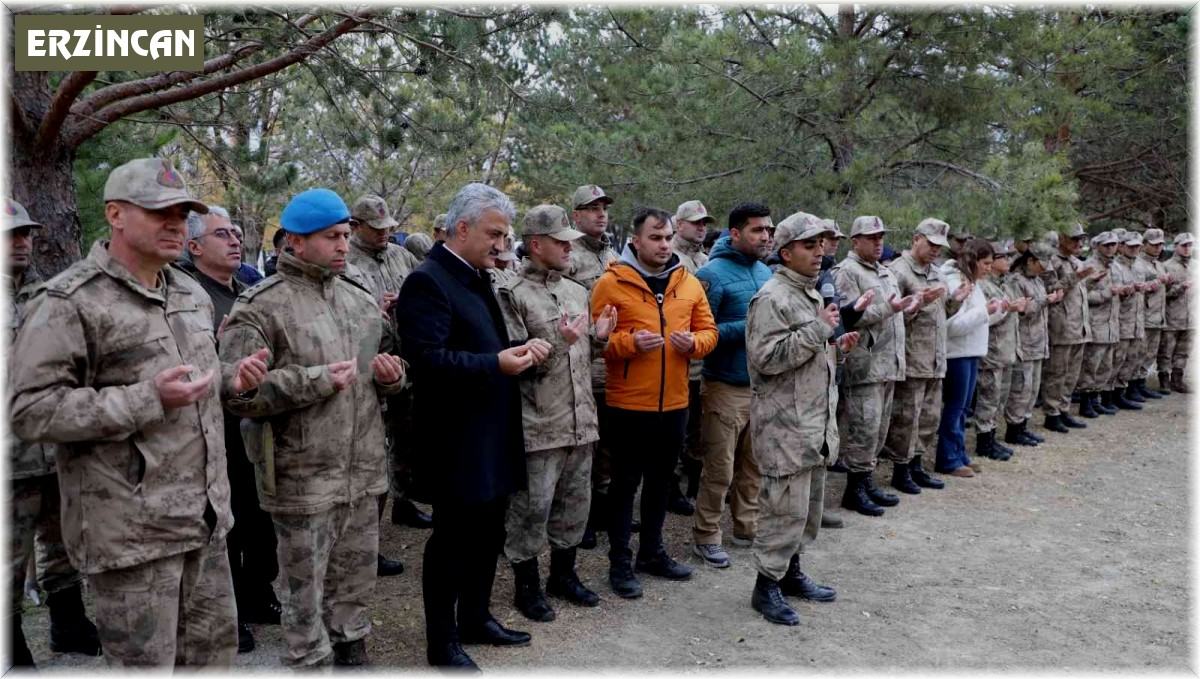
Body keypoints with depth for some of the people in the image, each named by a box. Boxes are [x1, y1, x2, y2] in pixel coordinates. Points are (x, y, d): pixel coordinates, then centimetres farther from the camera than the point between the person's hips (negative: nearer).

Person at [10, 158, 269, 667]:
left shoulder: (192, 294, 13)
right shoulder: (68, 302, -12)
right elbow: (31, 413, -17)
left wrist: (231, 380, 4)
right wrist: (149, 399, -24)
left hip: (206, 514, 8)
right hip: (133, 527, -7)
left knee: (215, 646, 19)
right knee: (145, 661, 5)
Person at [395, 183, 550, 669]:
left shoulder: (477, 278, 15)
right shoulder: (427, 281, -16)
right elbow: (425, 359, -25)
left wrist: (521, 347, 3)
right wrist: (496, 364, -27)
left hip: (492, 434, 9)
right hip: (457, 441, -9)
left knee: (488, 533, 18)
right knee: (452, 541, 3)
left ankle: (475, 618, 36)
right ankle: (442, 643, 19)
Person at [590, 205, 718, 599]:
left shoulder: (689, 283, 7)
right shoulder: (611, 283, -7)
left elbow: (708, 331, 11)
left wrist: (694, 343, -10)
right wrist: (630, 342, -24)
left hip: (674, 402, 5)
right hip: (629, 403, -5)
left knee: (660, 480, 17)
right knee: (625, 482, 5)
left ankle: (652, 552, 34)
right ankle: (620, 562, 18)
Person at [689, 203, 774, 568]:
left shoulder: (765, 272, 10)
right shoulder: (713, 274, -12)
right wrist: (749, 327, -21)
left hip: (763, 384, 7)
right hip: (726, 387, -7)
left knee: (754, 465, 16)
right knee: (719, 469, 0)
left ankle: (747, 528, 31)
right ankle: (705, 536, 15)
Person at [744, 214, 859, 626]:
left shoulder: (811, 294, 18)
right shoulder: (772, 298, -14)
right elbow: (768, 358, -24)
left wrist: (836, 348, 9)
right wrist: (819, 329, -21)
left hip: (815, 421, 10)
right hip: (785, 425, -10)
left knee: (809, 506, 17)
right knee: (786, 507, -5)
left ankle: (790, 571, 32)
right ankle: (766, 585, 9)